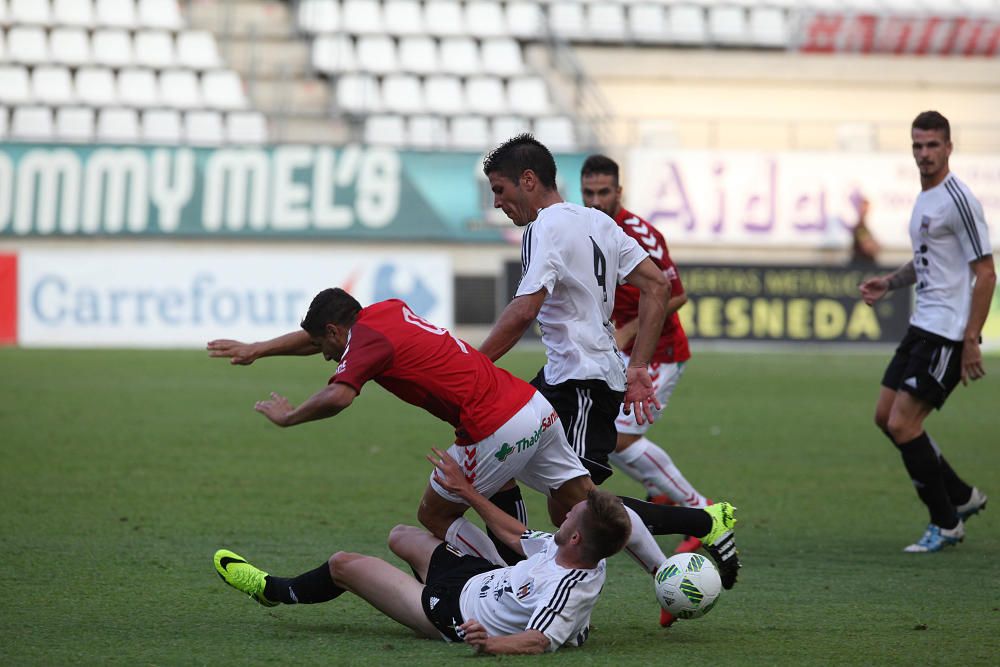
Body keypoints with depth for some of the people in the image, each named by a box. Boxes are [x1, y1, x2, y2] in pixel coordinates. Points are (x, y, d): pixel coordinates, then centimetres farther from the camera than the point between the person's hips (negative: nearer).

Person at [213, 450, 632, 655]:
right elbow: (516, 536, 6)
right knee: (401, 536, 31)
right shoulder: (583, 556, -9)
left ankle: (275, 591, 38)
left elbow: (542, 640, -49)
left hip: (454, 617, -8)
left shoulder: (567, 587, -37)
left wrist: (495, 643, -67)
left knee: (344, 564, 7)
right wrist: (467, 492, 12)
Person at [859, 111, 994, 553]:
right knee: (885, 416, 12)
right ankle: (962, 497, 23)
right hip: (923, 326, 10)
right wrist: (889, 282, 11)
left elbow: (985, 273, -17)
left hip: (949, 332, -10)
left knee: (903, 425, -11)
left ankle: (946, 523, 4)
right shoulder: (924, 199, 13)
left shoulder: (957, 200, -15)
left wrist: (971, 342, -20)